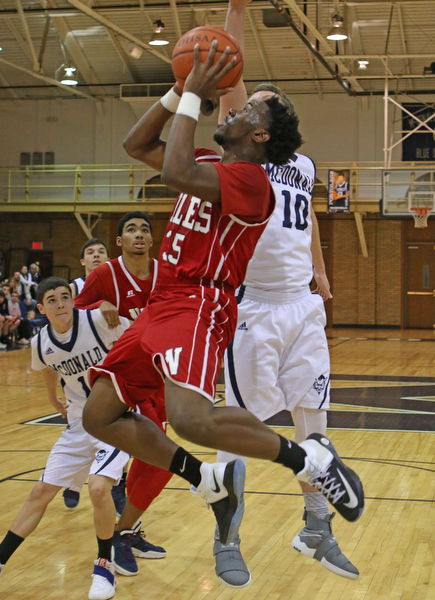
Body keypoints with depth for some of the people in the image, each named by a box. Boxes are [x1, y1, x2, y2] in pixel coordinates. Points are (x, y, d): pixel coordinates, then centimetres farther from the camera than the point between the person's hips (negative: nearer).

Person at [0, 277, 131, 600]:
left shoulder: (99, 320, -21)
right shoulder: (41, 344, -4)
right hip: (80, 424, 5)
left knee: (98, 487, -25)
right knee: (41, 492, 6)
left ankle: (105, 567, -3)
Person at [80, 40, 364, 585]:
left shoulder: (249, 177, -10)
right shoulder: (208, 165, 19)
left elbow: (177, 174, -27)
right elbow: (136, 145, 22)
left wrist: (192, 97, -16)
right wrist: (181, 90, 12)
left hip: (199, 306, -10)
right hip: (162, 304, 10)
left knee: (191, 418, -33)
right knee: (99, 415, 6)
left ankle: (309, 459, -11)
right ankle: (211, 483, 11)